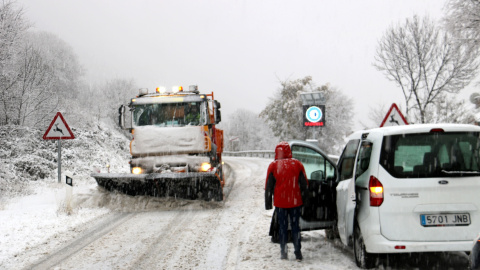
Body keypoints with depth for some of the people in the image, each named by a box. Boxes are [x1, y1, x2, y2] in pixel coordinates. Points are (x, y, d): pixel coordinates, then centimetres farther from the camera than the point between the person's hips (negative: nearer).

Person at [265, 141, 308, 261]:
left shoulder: (273, 166, -2)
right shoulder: (297, 164, 2)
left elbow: (268, 187, 0)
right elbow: (304, 185, 5)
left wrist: (268, 203, 6)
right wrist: (303, 200, 15)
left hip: (280, 203, -1)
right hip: (295, 202, 1)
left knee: (282, 227, 8)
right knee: (295, 227, 7)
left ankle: (283, 252, 7)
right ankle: (298, 253, 2)